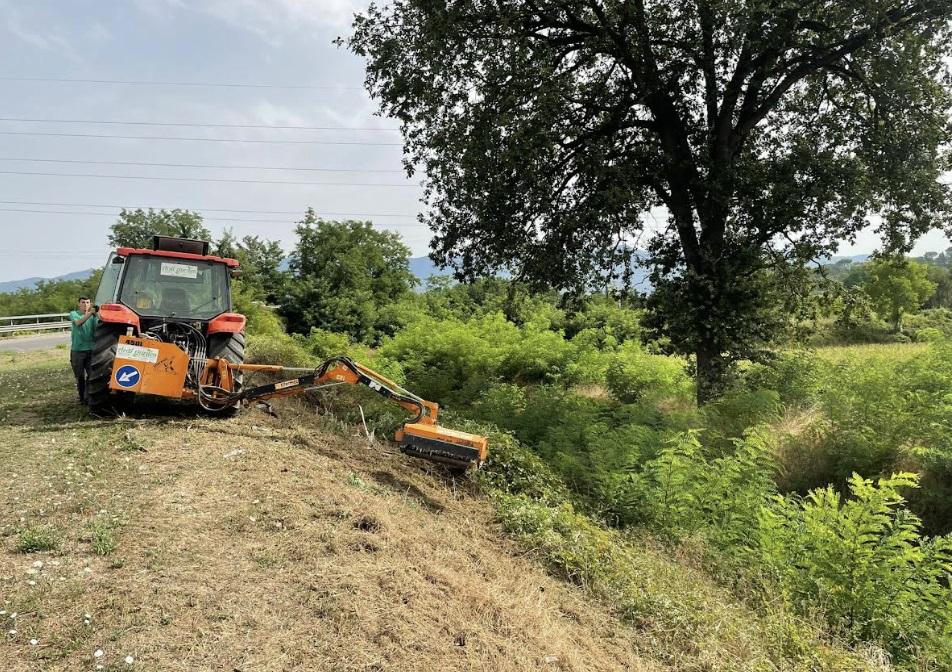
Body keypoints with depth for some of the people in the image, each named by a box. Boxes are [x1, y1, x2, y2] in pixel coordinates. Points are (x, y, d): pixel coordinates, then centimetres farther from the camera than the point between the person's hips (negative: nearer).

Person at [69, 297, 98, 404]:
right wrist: (90, 313, -35)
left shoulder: (93, 316, 5)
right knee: (80, 376, 8)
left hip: (91, 349, 0)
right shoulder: (74, 314, 2)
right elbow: (78, 322, -21)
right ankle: (82, 397, 20)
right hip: (77, 350, 0)